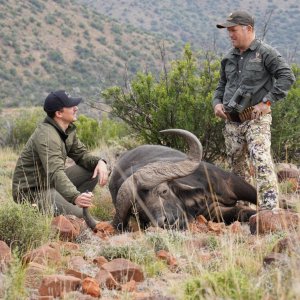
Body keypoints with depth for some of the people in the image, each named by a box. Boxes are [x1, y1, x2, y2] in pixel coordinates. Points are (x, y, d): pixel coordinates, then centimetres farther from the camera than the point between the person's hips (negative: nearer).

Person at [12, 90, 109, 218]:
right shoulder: (46, 136, -27)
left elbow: (81, 154, 11)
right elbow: (56, 173, -39)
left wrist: (99, 162, -13)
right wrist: (76, 197, -55)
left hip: (51, 183, 9)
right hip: (31, 191, -9)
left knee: (94, 168, -1)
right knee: (80, 214, -25)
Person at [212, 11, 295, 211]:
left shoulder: (265, 53, -5)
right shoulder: (229, 58, 15)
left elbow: (287, 77, -12)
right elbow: (222, 85, 27)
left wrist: (267, 102, -17)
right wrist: (217, 102, 6)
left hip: (256, 119, -7)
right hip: (232, 122, 7)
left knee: (261, 161, -21)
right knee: (237, 167, 12)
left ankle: (269, 208, -28)